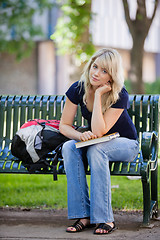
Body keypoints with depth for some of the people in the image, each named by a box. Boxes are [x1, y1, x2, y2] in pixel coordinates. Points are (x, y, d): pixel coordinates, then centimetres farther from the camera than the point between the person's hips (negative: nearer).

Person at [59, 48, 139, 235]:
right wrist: (80, 135, -29)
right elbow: (64, 125, -7)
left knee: (95, 150, -36)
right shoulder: (78, 89, -12)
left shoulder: (120, 96, -25)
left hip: (125, 144, -4)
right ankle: (83, 215, -28)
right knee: (69, 148, -28)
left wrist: (99, 95, -34)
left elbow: (98, 131, -34)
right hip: (94, 143, 4)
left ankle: (104, 218, -32)